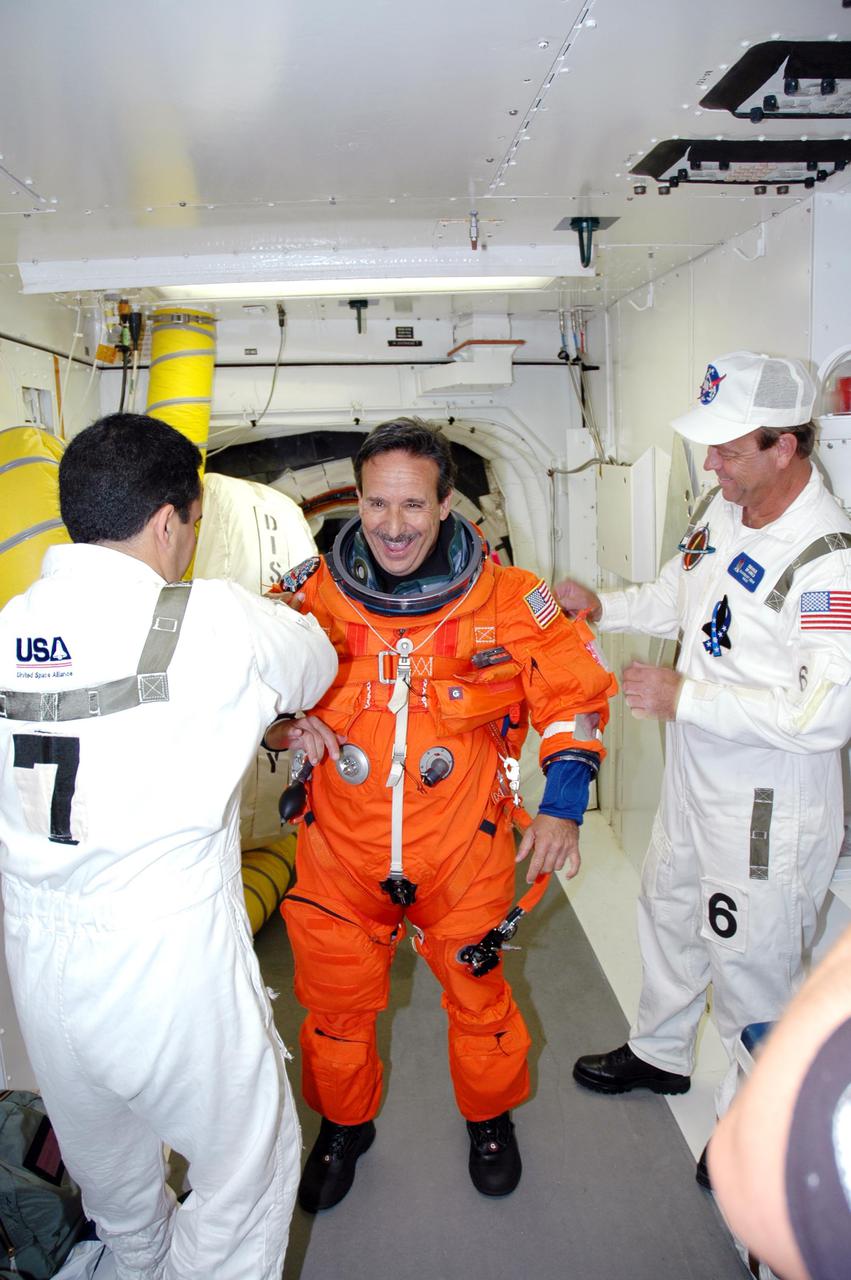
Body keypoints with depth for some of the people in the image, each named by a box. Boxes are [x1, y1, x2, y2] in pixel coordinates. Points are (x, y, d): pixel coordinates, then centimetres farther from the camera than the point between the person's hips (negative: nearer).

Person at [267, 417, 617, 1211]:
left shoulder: (508, 599, -13)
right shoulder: (311, 595, -11)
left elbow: (576, 692, -1)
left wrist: (563, 806, -10)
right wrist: (287, 727, -17)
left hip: (463, 853, -1)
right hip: (340, 852, 1)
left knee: (477, 996, 19)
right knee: (336, 1002, 18)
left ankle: (490, 1118, 51)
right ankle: (343, 1127, 49)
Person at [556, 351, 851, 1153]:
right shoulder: (720, 509, -2)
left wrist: (685, 697, -27)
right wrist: (601, 606, -1)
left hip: (768, 803, -9)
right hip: (694, 773, 9)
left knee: (749, 963, 9)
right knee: (668, 909, 26)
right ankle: (660, 1054, 52)